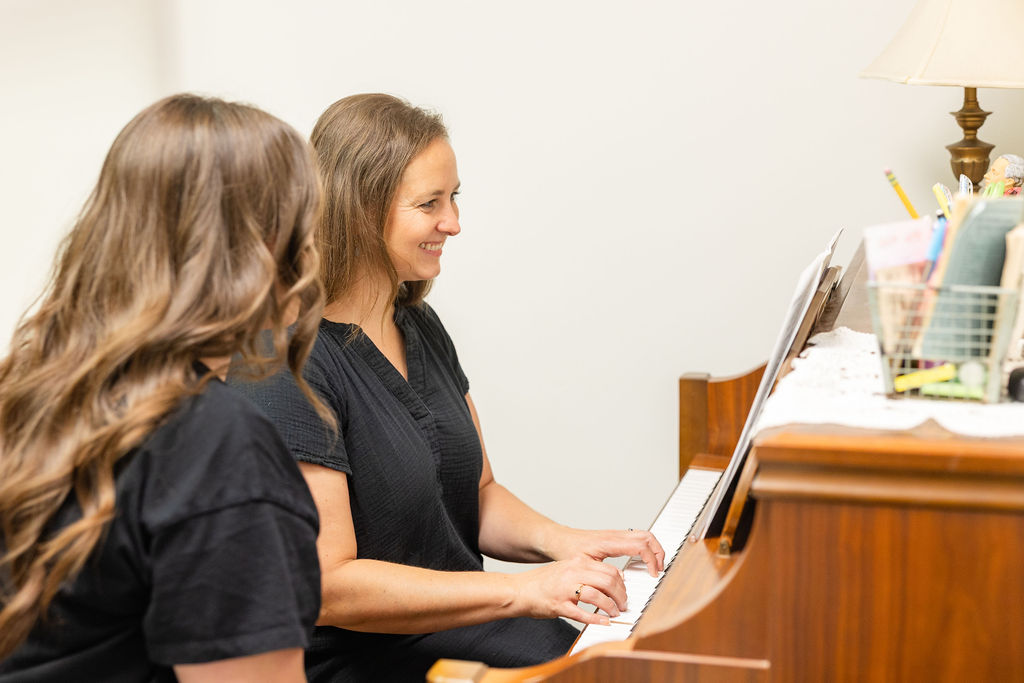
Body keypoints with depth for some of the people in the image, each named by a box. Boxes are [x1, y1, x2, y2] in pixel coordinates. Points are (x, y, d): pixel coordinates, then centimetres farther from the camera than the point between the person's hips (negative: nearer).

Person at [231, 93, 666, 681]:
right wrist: (521, 590, -24)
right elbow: (327, 585, -21)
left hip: (460, 627, 8)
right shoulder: (290, 364, -18)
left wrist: (559, 541, -4)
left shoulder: (421, 328, 11)